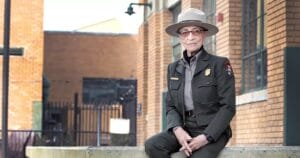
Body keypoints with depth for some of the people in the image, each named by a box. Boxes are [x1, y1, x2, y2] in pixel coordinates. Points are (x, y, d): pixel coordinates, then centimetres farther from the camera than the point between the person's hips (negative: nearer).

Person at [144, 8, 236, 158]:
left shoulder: (219, 64, -1)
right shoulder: (173, 68, 14)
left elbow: (228, 107, -6)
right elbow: (171, 107, 12)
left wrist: (206, 137, -18)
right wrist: (178, 130, -11)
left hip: (212, 131, -4)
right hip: (184, 130, 5)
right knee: (152, 145, -25)